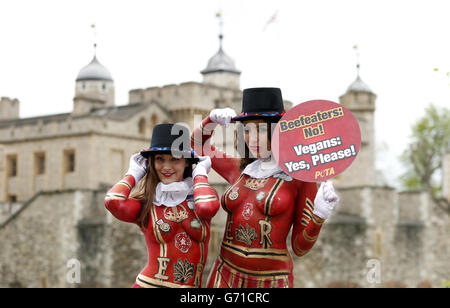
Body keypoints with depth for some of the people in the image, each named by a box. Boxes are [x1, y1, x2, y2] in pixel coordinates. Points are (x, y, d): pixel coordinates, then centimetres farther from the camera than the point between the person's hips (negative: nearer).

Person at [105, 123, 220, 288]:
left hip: (192, 286, 4)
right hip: (150, 284, -4)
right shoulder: (145, 204, 3)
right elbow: (113, 201, -16)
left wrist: (200, 173, 0)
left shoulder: (199, 194, 5)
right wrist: (134, 174, 3)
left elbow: (207, 206, -18)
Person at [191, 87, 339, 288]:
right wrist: (213, 119, 9)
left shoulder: (300, 177, -3)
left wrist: (319, 215, -17)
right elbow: (198, 144, 26)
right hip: (225, 278, 4)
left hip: (271, 282, -4)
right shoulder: (240, 171, 9)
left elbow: (300, 248, -2)